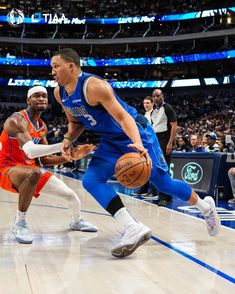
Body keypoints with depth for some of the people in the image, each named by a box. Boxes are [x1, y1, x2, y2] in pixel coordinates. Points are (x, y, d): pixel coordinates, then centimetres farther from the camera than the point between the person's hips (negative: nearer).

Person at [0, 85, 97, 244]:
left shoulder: (42, 127, 7)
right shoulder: (17, 120, -20)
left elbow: (45, 160, 10)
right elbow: (30, 151, -35)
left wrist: (71, 156, -3)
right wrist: (62, 146, -41)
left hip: (29, 168, 8)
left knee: (70, 194, 4)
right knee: (34, 173, -42)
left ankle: (77, 221, 39)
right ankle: (19, 223, -22)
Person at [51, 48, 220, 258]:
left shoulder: (94, 86, -27)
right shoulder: (60, 93, -2)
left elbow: (123, 117, -31)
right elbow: (76, 122, 15)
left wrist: (138, 144, -48)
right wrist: (68, 139, -6)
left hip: (134, 133, -7)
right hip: (111, 141, 8)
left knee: (163, 183, -1)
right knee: (91, 180, -12)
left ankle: (205, 206, 27)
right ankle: (134, 229, -21)